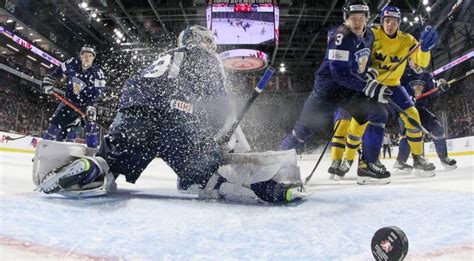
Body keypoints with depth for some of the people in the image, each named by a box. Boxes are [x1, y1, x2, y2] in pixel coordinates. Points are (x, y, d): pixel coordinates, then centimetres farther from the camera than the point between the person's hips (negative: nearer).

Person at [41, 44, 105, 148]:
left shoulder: (97, 73, -19)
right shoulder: (72, 64, -11)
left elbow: (97, 94, -26)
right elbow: (57, 73, 7)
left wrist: (82, 89, -37)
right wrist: (48, 83, 0)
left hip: (87, 103, -3)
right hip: (70, 101, 3)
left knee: (91, 121, -26)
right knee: (56, 121, 1)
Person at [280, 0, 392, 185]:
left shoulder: (369, 36, 6)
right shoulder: (341, 36, -21)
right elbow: (340, 73, -28)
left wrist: (369, 72, 5)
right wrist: (369, 88, -30)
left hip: (351, 89, 7)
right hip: (328, 87, -7)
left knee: (379, 115, -8)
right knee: (305, 128, -5)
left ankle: (367, 165, -5)